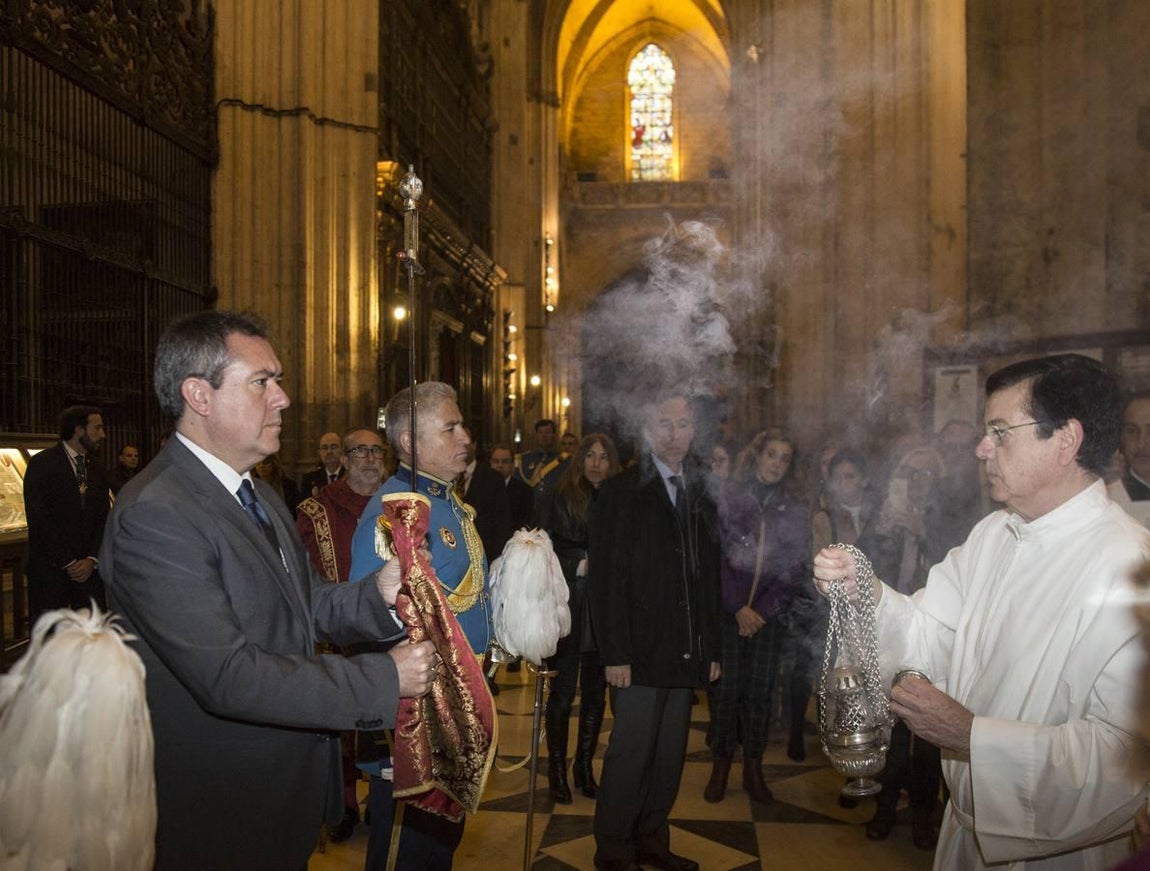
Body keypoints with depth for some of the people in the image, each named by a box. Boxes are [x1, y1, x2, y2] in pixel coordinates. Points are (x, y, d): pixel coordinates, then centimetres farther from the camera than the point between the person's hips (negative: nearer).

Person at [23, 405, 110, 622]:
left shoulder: (96, 469, 11)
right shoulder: (42, 464, -6)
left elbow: (103, 518, 9)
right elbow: (39, 520, -12)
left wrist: (92, 559, -6)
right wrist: (68, 563, -13)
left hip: (88, 567, 5)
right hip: (50, 568, -4)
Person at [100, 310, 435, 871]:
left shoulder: (258, 496, 7)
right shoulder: (153, 515, -24)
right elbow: (229, 677, -28)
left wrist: (377, 593, -13)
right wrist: (384, 679, -24)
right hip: (219, 820, -8)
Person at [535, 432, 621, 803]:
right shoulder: (559, 498, -2)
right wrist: (580, 564, -11)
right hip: (568, 606, -2)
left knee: (595, 690, 10)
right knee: (563, 691, 6)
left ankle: (584, 765, 25)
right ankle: (557, 769, 19)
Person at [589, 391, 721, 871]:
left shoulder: (700, 495, 12)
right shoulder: (621, 492, -4)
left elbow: (709, 576, 15)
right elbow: (605, 580, -9)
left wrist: (711, 648, 11)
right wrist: (615, 654, -14)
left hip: (686, 653, 5)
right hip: (640, 652, -5)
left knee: (669, 757, 13)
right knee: (631, 755, 1)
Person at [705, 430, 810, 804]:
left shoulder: (794, 512, 8)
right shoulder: (728, 497, 0)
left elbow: (795, 569, 5)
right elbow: (717, 556, -4)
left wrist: (762, 609, -5)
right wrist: (738, 608, -8)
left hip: (769, 614, 2)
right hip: (727, 610, -2)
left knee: (761, 688, 3)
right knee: (726, 686, -2)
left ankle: (753, 768, 17)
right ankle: (721, 765, 14)